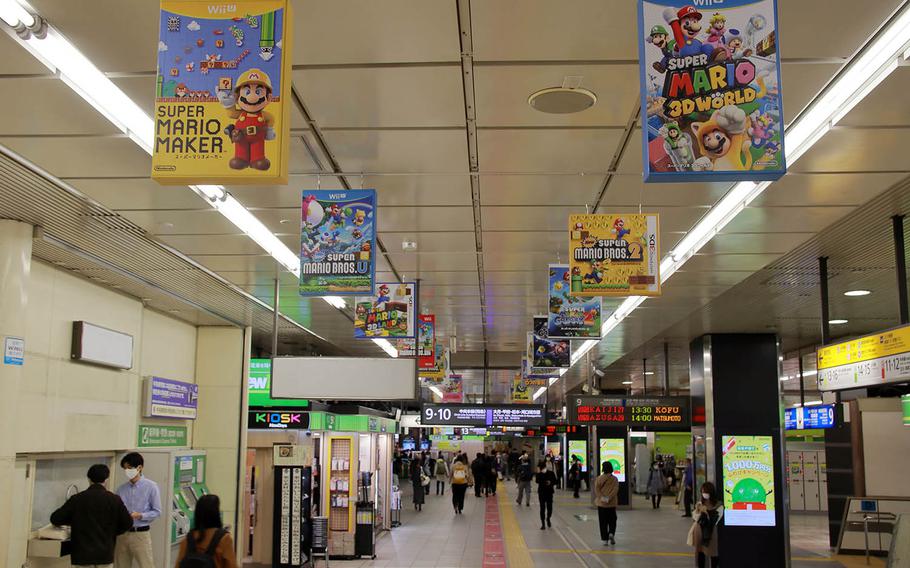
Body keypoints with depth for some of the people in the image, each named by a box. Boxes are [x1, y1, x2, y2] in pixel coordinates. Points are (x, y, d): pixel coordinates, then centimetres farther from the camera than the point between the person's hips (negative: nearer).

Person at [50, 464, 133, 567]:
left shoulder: (77, 499, -3)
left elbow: (55, 518, 2)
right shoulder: (114, 499, -3)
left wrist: (72, 521, 20)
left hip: (82, 554, 0)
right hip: (105, 554, 0)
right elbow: (128, 523, 2)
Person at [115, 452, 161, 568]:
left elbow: (157, 512, -6)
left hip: (141, 533, -4)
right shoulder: (121, 489, 4)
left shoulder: (151, 487, -6)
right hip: (122, 534, 4)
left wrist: (140, 515, -20)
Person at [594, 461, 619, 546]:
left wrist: (602, 497, -17)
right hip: (612, 504, 0)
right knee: (612, 521, 14)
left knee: (603, 522, 6)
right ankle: (611, 533, -9)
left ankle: (605, 539, 4)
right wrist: (609, 498, -16)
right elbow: (615, 489, -12)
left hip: (601, 503, 0)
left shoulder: (599, 478, -3)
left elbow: (596, 489, -12)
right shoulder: (614, 479, -2)